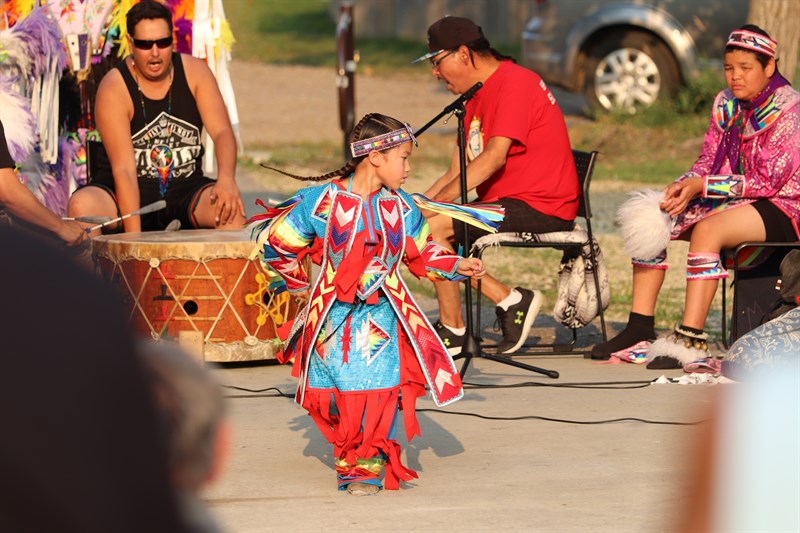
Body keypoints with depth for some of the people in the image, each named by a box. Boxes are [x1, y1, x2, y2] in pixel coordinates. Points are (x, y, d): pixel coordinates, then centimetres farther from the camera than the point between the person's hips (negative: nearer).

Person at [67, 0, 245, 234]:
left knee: (232, 209, -29)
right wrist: (134, 238, -30)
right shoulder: (114, 88, -13)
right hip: (127, 196, -2)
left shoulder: (194, 71, -1)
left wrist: (226, 178, -32)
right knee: (81, 205, -34)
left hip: (185, 190, 2)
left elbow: (222, 132, -9)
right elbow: (123, 169, -20)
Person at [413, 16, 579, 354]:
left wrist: (437, 202, -26)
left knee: (431, 228, -21)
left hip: (542, 209, -10)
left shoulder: (514, 82, -12)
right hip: (506, 203, 10)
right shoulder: (476, 97, 20)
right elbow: (455, 174, 17)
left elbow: (494, 157, -24)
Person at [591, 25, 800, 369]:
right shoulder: (726, 104, 8)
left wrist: (701, 185, -23)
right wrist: (681, 188, -14)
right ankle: (640, 326, -9)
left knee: (707, 230, -35)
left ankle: (691, 337, -37)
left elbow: (769, 181, -19)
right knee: (649, 221, -8)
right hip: (730, 201, 8)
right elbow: (707, 163, 9)